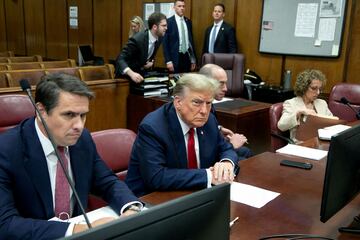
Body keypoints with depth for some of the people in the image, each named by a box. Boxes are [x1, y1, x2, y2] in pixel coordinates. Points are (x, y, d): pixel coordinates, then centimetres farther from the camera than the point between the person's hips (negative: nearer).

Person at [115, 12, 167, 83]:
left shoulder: (158, 39, -8)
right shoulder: (137, 40, -29)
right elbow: (120, 59, -32)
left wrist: (151, 62, -9)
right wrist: (131, 74, -48)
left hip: (142, 73, 6)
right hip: (127, 74, -6)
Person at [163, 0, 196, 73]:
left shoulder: (188, 22, 11)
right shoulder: (169, 22, -5)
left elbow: (191, 40, 15)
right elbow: (165, 43, -7)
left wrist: (193, 59, 11)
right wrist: (168, 61, -14)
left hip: (187, 57, 5)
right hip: (175, 58, -4)